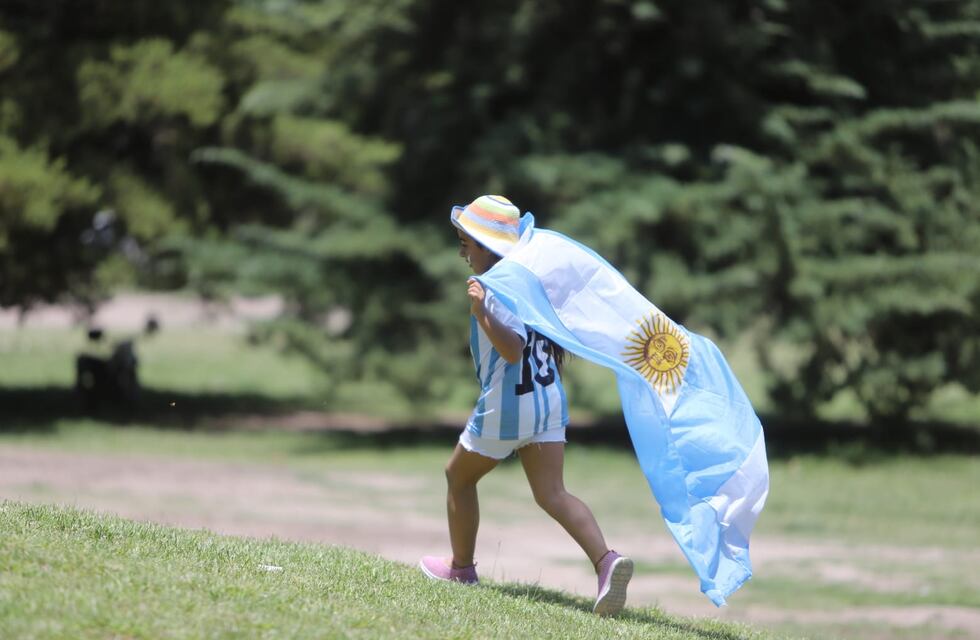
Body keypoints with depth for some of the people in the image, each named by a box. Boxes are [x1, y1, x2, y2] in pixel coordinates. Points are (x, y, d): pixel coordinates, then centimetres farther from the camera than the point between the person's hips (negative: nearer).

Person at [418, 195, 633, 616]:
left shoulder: (496, 289, -17)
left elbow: (513, 348, -27)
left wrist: (481, 313, -35)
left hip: (505, 408, -7)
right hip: (551, 401, 7)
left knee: (458, 475, 18)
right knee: (552, 493, -1)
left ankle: (461, 567, 30)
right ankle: (606, 561, -24)